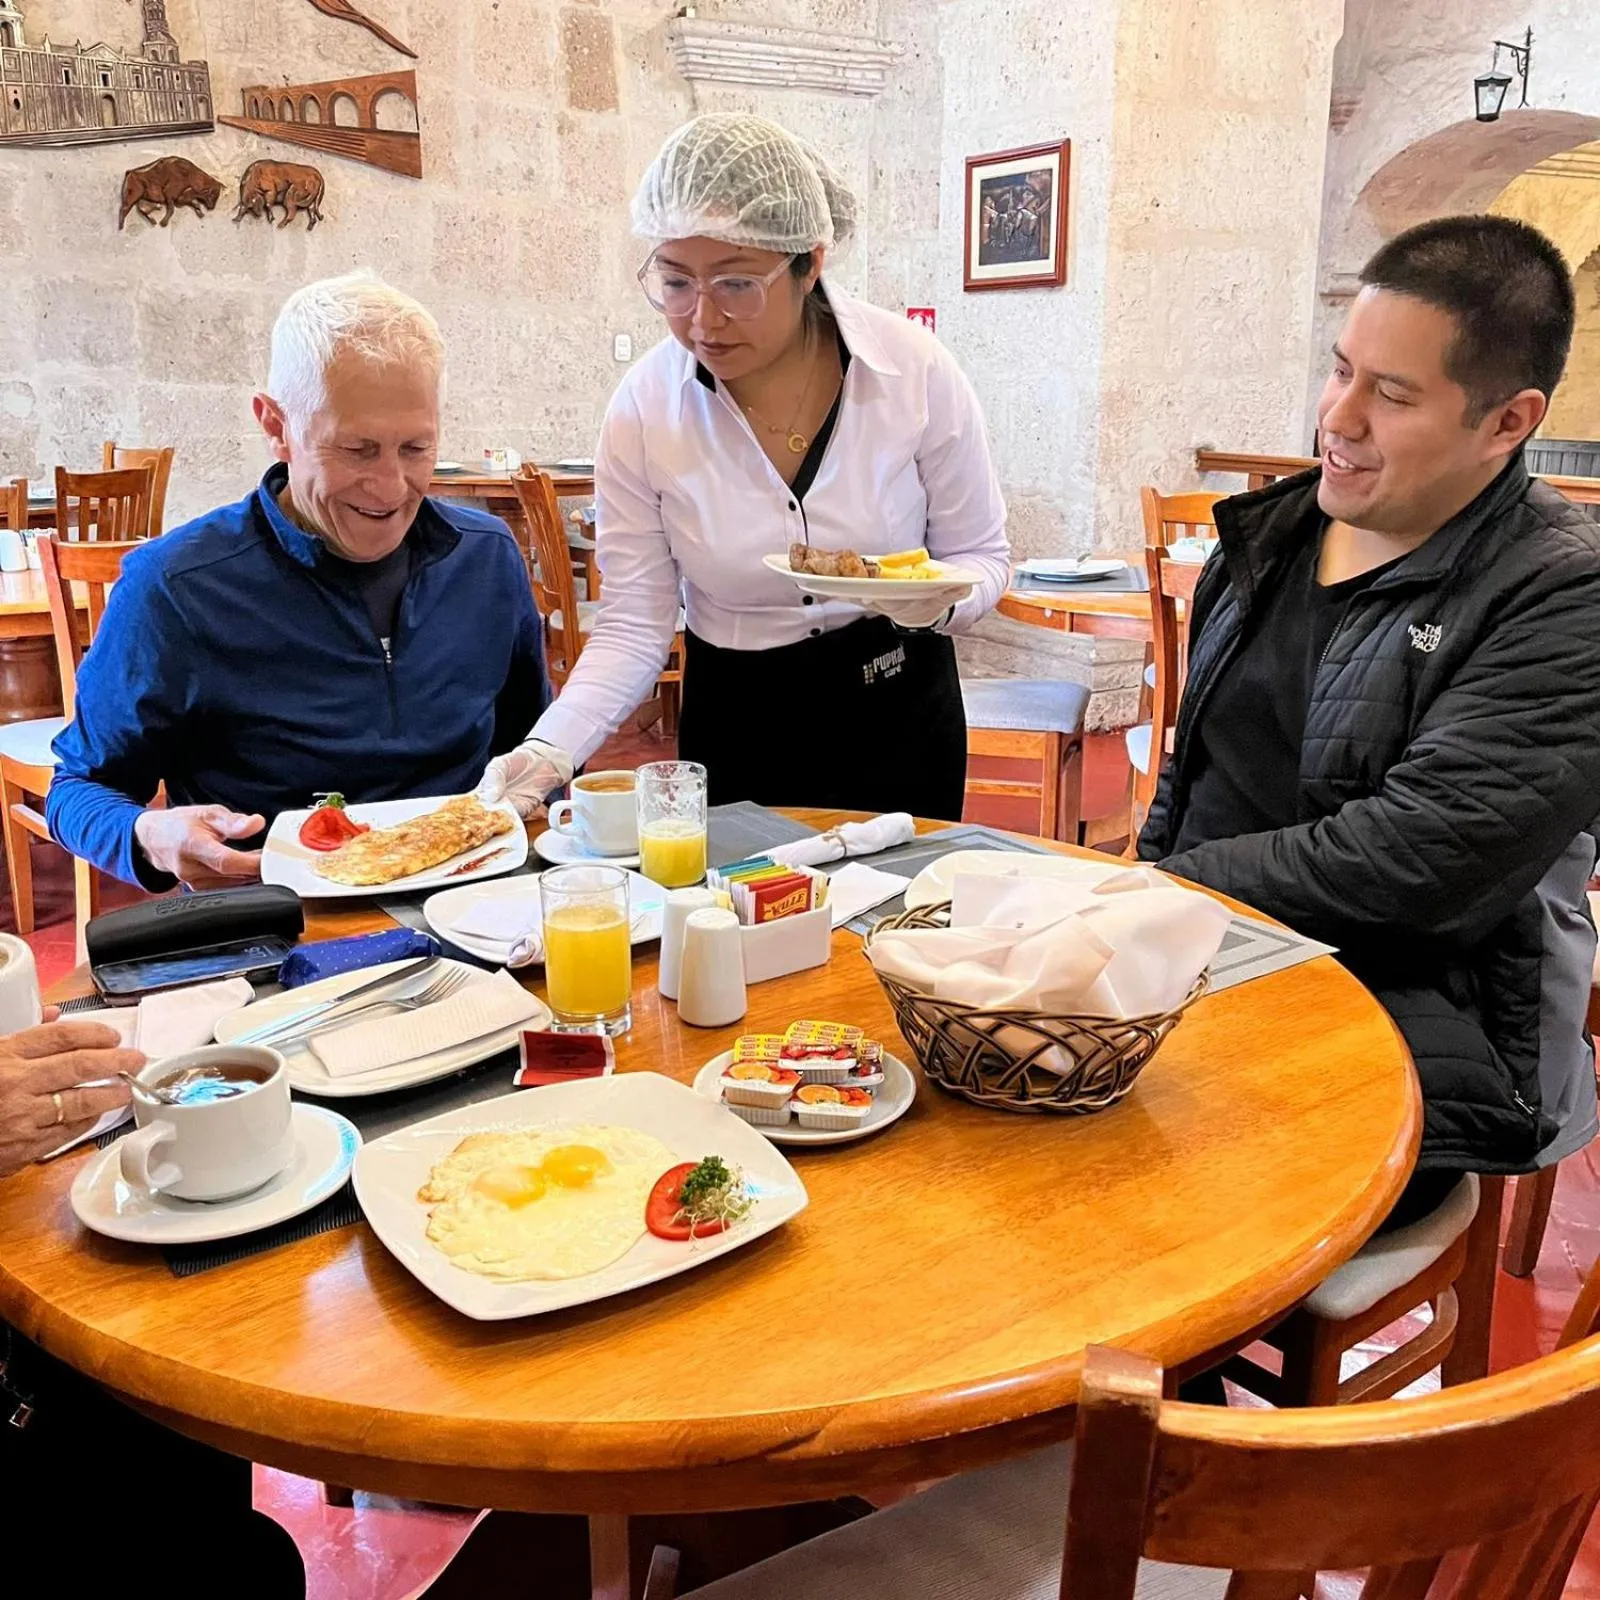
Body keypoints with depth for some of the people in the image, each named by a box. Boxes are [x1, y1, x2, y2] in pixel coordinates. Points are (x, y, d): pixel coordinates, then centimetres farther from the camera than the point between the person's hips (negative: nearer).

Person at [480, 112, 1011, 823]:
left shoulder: (917, 371, -15)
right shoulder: (642, 410, -14)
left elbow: (981, 554, -4)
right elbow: (634, 625, -11)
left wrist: (936, 600, -26)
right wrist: (550, 750, -26)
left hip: (900, 713, 0)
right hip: (734, 727, 0)